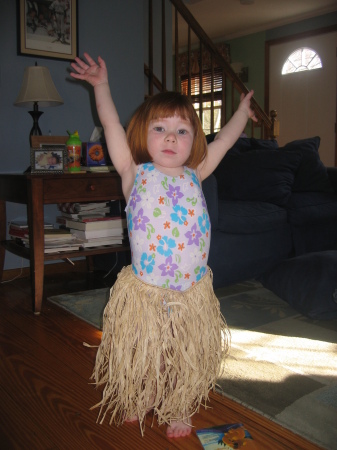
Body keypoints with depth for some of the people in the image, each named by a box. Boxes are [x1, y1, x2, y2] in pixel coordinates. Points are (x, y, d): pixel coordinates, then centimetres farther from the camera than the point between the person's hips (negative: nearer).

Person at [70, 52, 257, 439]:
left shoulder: (194, 176, 2)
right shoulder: (135, 175, -5)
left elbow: (224, 139, 14)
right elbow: (111, 125, -10)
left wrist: (242, 111, 25)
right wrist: (101, 86, -11)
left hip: (192, 292, 3)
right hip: (144, 292, -2)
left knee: (189, 361, 16)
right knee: (138, 357, 16)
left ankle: (178, 412, 41)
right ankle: (135, 404, 45)